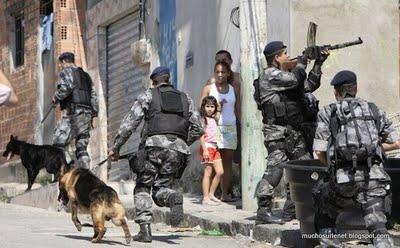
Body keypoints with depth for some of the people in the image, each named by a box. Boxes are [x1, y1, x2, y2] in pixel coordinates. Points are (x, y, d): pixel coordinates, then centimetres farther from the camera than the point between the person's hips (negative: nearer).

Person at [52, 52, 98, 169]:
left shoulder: (67, 71, 4)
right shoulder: (86, 75, 26)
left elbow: (67, 86, -17)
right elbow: (94, 96, 20)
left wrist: (56, 97, -2)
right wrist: (93, 114, 19)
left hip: (73, 112, -7)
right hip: (87, 114, 7)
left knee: (59, 143, -8)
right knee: (82, 148, 6)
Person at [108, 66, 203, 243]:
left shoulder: (148, 96, 11)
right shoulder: (185, 99, 22)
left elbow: (130, 122, 1)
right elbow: (197, 129, 17)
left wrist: (115, 147, 5)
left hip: (154, 144, -3)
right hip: (178, 149, 3)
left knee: (142, 188, 11)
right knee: (161, 188, 11)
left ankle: (145, 229, -5)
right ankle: (174, 198, -26)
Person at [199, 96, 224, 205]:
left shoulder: (213, 119, 15)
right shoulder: (203, 119, -7)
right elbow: (201, 135, -13)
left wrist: (219, 108, 23)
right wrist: (205, 149, -19)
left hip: (215, 147, 8)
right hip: (207, 147, -8)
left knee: (220, 172, 2)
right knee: (208, 173, -7)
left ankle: (211, 194, 13)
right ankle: (206, 198, -5)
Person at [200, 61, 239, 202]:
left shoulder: (233, 90, 14)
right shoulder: (208, 89, 6)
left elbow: (238, 110, 17)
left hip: (230, 128, 3)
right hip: (214, 127, -3)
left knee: (227, 161, 1)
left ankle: (225, 193, 3)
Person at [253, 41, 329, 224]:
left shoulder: (284, 75, 20)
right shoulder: (270, 75, -9)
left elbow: (310, 85, 21)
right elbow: (295, 80, -23)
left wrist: (318, 63, 12)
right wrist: (301, 64, -4)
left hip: (293, 132, 10)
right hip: (277, 132, -10)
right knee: (275, 168, -15)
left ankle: (291, 210, 14)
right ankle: (263, 211, -16)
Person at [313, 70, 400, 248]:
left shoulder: (328, 113, 10)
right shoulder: (374, 110, 18)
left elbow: (320, 151, 3)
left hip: (344, 179, -1)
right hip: (373, 176, 1)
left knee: (325, 219, 23)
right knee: (377, 226, -5)